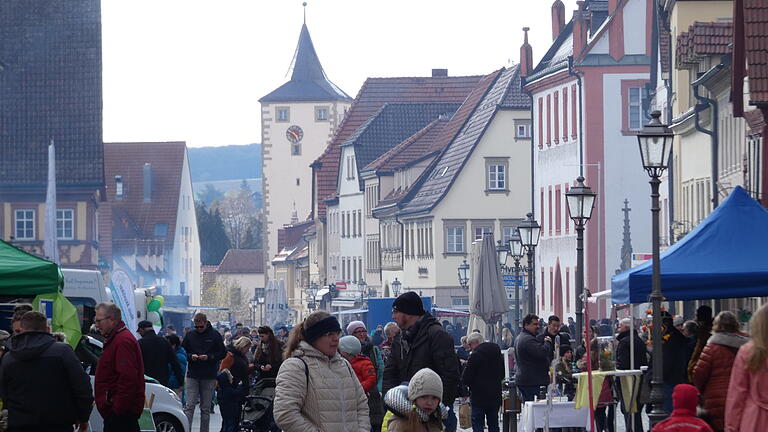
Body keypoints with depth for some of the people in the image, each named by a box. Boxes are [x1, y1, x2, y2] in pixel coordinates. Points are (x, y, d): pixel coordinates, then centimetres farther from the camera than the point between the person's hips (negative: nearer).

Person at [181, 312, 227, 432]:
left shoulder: (215, 335, 2)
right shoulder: (190, 335, 6)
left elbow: (223, 354, 2)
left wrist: (209, 357, -13)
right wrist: (191, 356, -9)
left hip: (209, 377, 0)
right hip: (192, 376, 1)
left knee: (206, 408, 6)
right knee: (189, 406, -8)